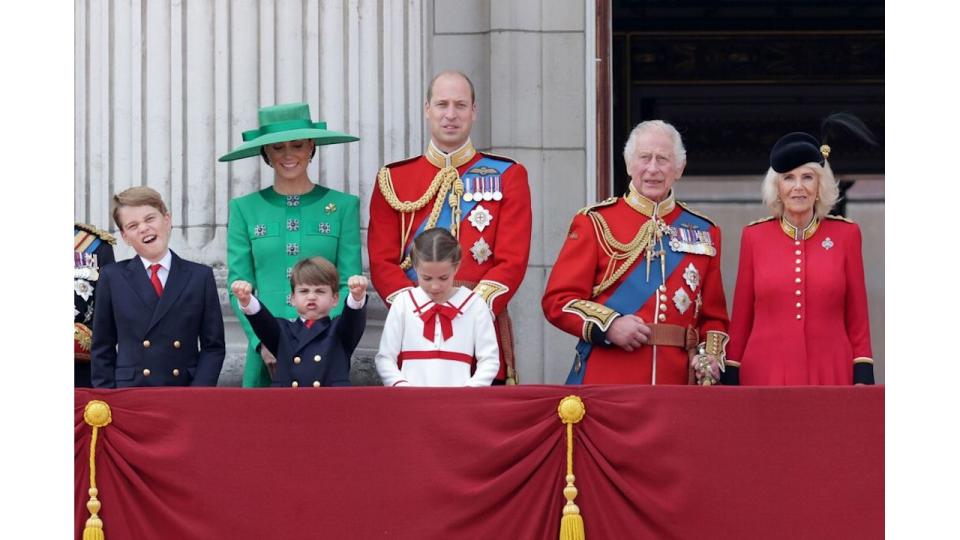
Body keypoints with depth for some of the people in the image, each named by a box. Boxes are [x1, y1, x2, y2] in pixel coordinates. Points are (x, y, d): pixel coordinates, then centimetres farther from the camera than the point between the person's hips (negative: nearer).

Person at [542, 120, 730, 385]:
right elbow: (558, 300, 0)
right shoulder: (595, 222, 5)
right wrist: (608, 325, -16)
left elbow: (714, 315, 17)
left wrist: (710, 357, -3)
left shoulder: (704, 232, 14)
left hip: (677, 382, 3)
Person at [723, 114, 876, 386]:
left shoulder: (846, 234, 4)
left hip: (830, 374, 0)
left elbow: (857, 315, 6)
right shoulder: (754, 236, 5)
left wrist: (863, 376, -1)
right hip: (765, 374, 0)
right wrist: (731, 378, 5)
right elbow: (741, 316, 8)